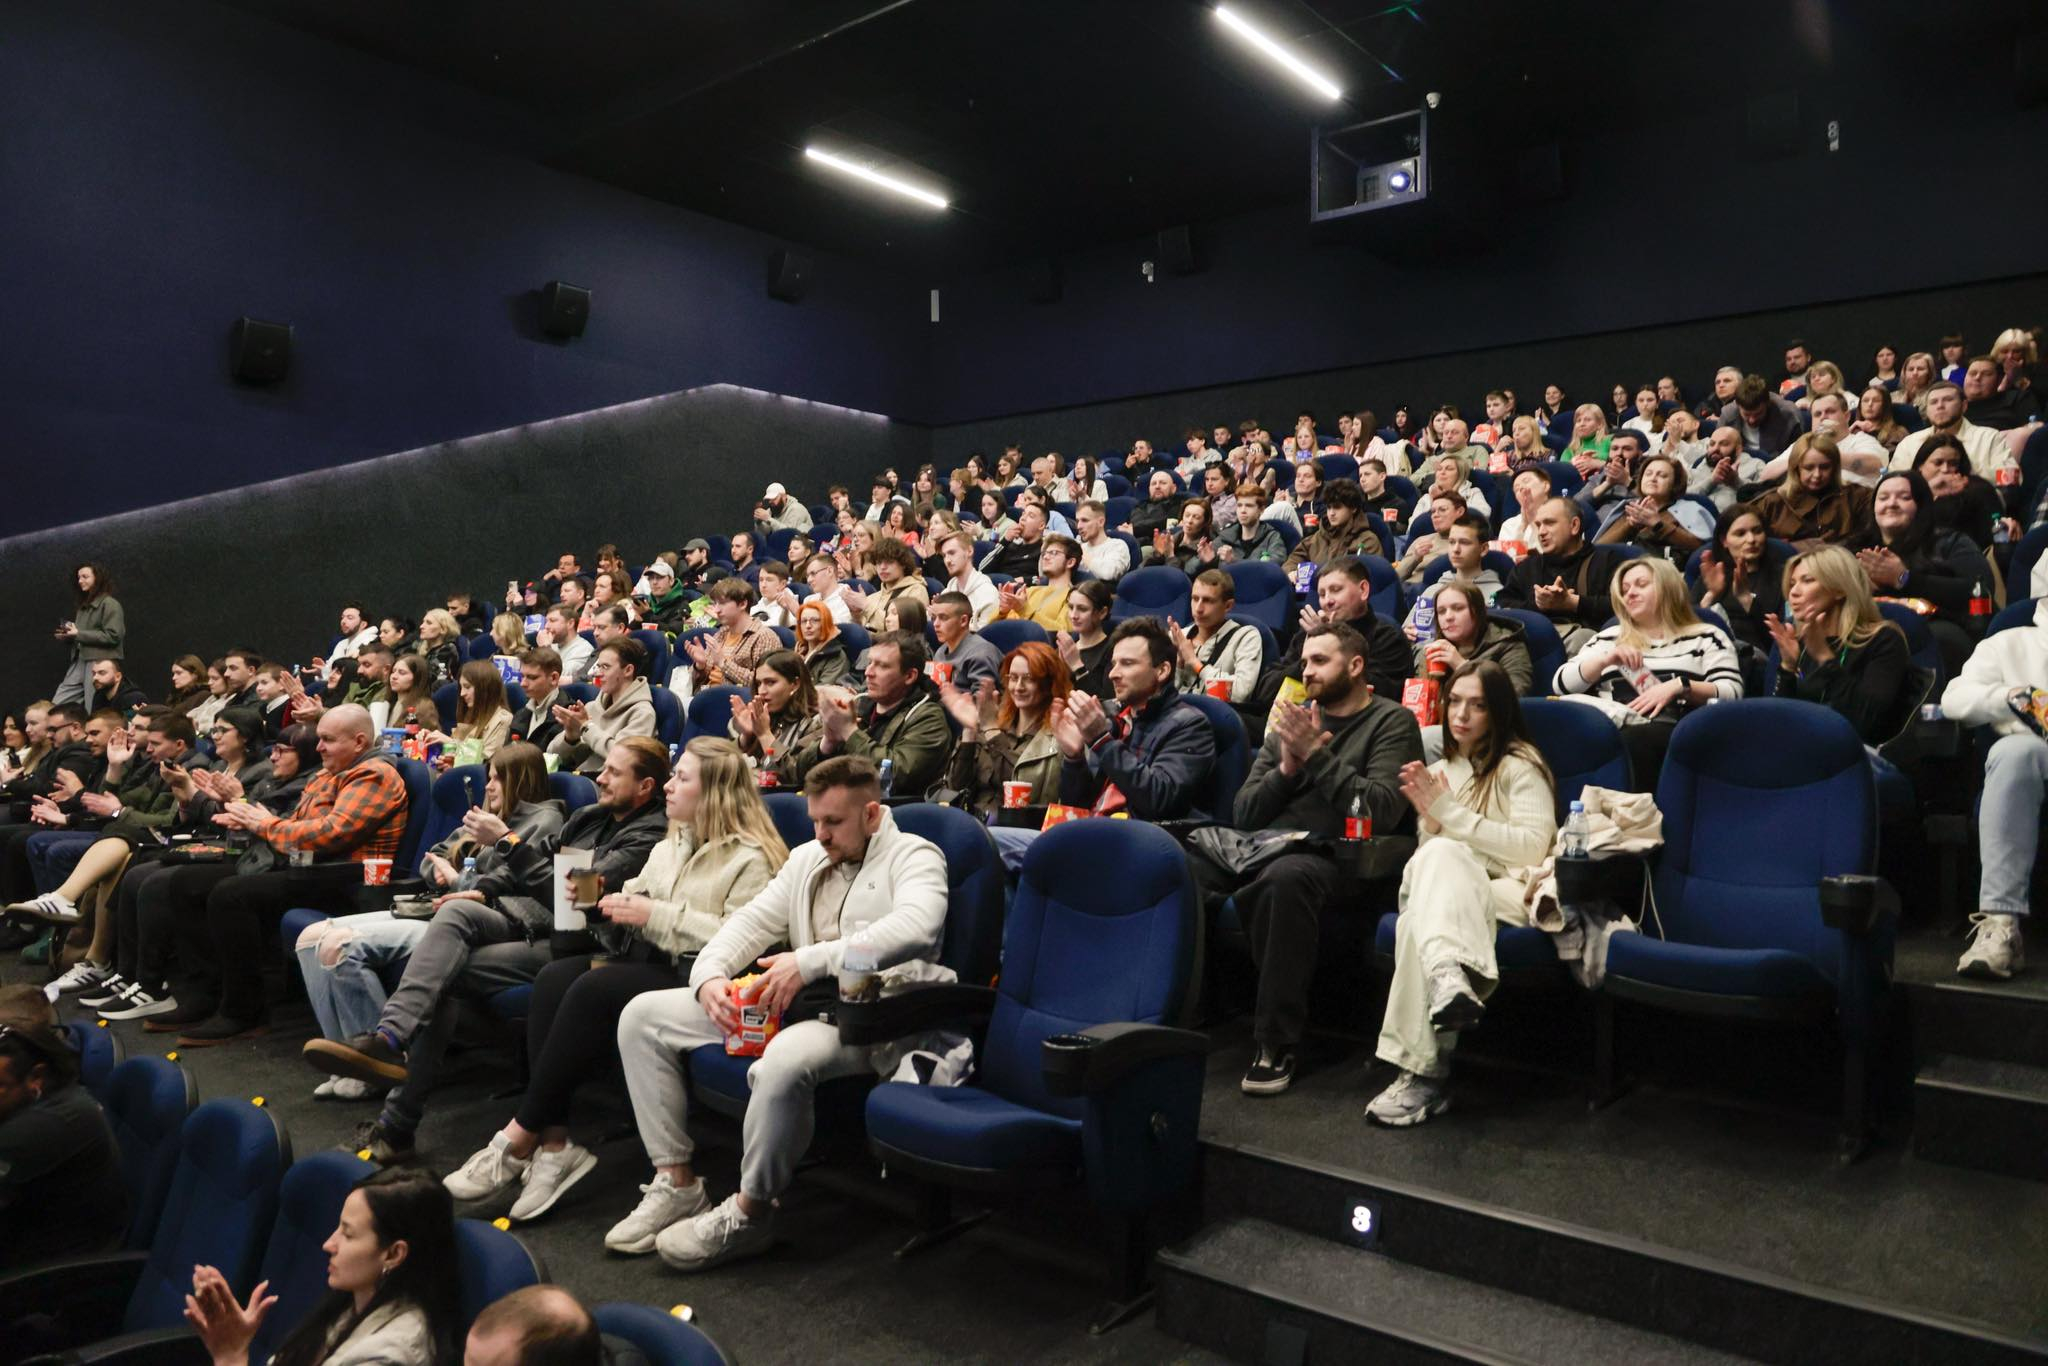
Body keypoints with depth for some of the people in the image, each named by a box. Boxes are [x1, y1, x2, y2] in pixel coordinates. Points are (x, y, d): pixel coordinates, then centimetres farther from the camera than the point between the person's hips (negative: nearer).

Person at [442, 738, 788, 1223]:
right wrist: (615, 905, 1)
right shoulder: (670, 846, 23)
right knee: (555, 976, -20)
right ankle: (555, 1142, -24)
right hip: (645, 961, 8)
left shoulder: (752, 858, -7)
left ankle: (520, 1140, -19)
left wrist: (658, 915, -15)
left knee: (592, 989, -30)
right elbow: (635, 898, 26)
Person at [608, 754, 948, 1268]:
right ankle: (675, 1182, 2)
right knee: (641, 1015, 2)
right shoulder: (806, 859, 21)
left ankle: (749, 1212, -15)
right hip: (786, 1001, 8)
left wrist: (810, 960, -28)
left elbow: (917, 928, -24)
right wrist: (709, 975, -6)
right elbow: (751, 921, 17)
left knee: (785, 1061, -41)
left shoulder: (914, 856, -3)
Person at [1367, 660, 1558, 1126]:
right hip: (1451, 893, 4)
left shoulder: (1519, 764, 4)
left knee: (1441, 856, -35)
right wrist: (1429, 815, -3)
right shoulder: (1438, 771, 23)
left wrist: (1451, 815, -10)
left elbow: (1533, 846, -8)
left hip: (1509, 893, -4)